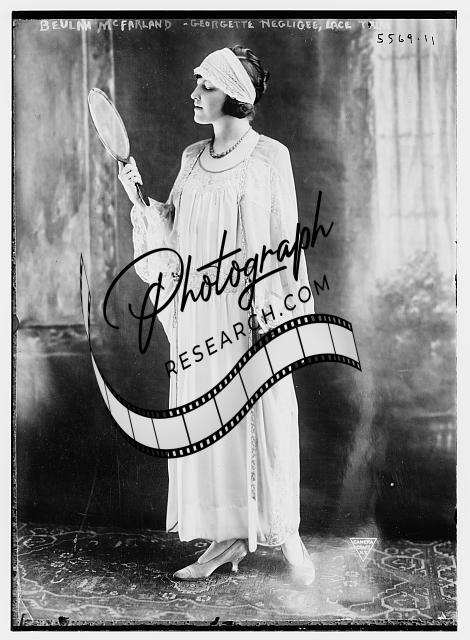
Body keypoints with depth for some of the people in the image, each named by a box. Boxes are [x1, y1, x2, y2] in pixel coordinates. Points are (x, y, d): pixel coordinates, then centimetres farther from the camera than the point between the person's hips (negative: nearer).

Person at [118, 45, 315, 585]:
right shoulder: (192, 158, 10)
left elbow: (286, 237, -4)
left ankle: (285, 532, 21)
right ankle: (227, 536, 20)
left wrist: (290, 309, -6)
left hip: (255, 307, -5)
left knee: (266, 418, 3)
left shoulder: (271, 156, -4)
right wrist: (136, 195, 0)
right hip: (199, 309, 5)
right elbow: (171, 228, 14)